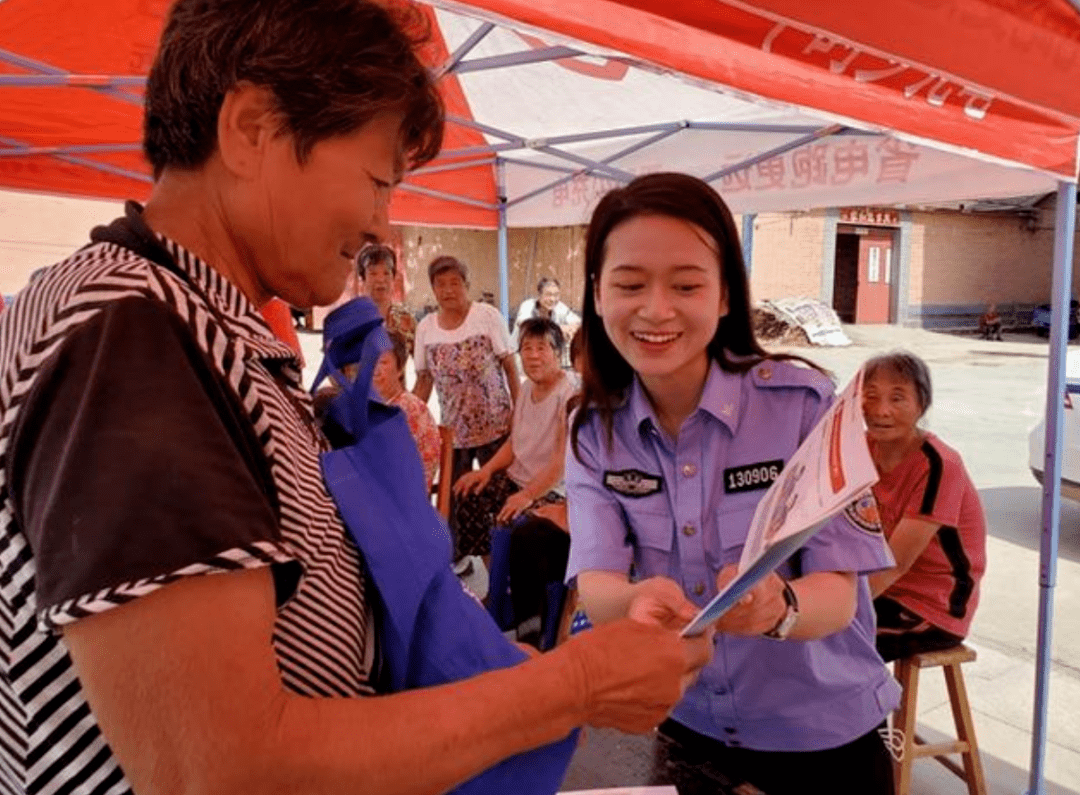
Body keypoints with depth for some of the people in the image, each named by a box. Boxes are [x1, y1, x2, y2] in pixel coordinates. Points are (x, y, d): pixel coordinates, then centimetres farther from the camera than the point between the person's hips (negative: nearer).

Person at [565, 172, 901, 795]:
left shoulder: (806, 404, -19)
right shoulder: (595, 432, -9)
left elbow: (838, 592, -20)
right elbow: (594, 585, -19)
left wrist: (777, 607, -42)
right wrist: (639, 602, -41)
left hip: (824, 739, -2)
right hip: (688, 730, 2)